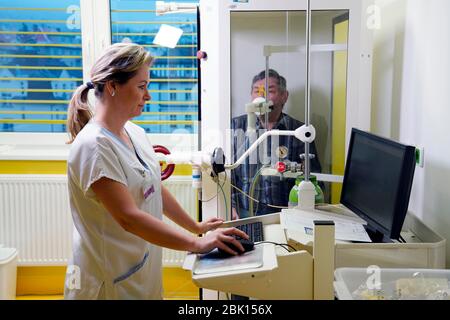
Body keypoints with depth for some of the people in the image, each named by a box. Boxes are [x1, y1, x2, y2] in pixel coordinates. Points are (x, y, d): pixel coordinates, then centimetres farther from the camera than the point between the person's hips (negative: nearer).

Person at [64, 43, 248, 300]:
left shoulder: (136, 133, 5)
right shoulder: (93, 145, -22)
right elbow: (128, 217, -26)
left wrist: (196, 227, 16)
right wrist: (197, 244, -26)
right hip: (111, 281, -7)